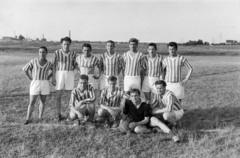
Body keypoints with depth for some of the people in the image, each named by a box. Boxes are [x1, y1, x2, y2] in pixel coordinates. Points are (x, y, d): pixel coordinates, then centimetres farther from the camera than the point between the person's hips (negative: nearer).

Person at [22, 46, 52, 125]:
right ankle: (28, 119, 6)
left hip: (45, 84, 2)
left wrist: (49, 77, 5)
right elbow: (25, 69, 3)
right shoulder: (33, 61, -4)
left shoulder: (49, 63, 1)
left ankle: (40, 118, 20)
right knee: (32, 102, -2)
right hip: (35, 83, -2)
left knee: (43, 101, 9)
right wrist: (30, 78, -1)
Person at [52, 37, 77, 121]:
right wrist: (53, 77, -6)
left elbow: (75, 64, 14)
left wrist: (73, 67, -7)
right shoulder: (57, 52, -2)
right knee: (58, 96, 0)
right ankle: (58, 115, 12)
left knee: (70, 95, 4)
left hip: (70, 74, 1)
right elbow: (54, 65, -2)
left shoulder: (73, 53, 3)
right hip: (59, 74, -1)